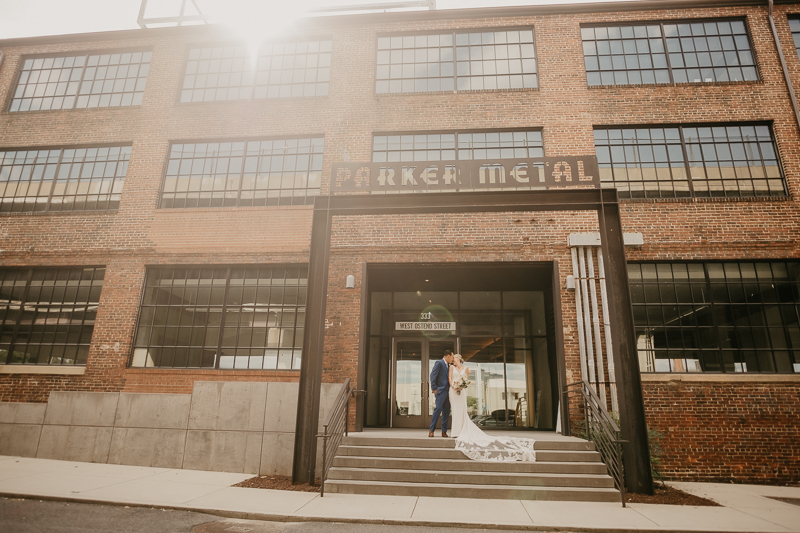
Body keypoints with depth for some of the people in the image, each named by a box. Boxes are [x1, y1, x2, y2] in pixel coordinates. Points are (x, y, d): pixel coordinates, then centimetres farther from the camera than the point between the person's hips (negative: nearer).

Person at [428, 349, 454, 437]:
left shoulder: (448, 365, 19)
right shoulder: (439, 363, -7)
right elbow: (433, 375, -13)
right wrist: (434, 389, -14)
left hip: (447, 391, 8)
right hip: (440, 390, -8)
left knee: (446, 411, 6)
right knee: (438, 409, -10)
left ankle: (444, 431, 11)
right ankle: (431, 430, -3)